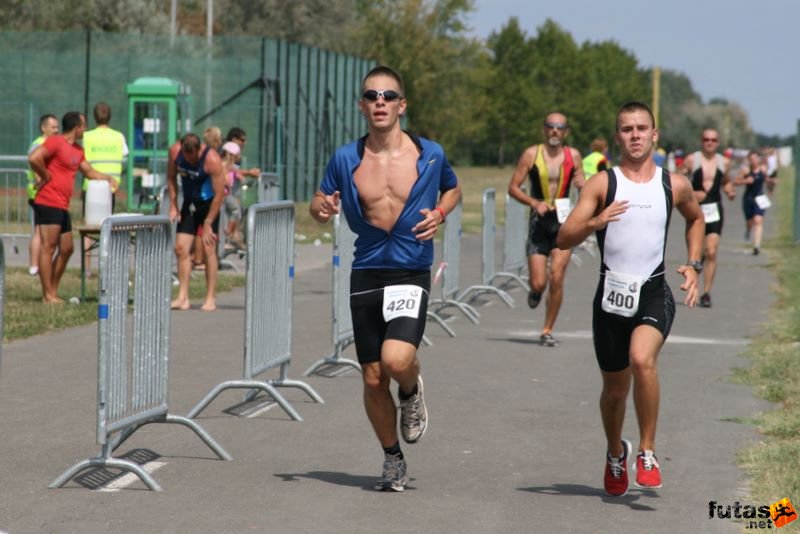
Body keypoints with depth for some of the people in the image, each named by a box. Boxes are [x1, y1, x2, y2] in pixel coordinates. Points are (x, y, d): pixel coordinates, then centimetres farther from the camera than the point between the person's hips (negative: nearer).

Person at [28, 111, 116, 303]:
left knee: (66, 249, 12)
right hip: (48, 203, -10)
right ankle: (47, 295, -8)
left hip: (62, 206, 10)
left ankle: (53, 292, 20)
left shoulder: (77, 150, 18)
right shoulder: (55, 142, -10)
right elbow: (33, 158, -23)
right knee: (49, 247, -8)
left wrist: (107, 178, 11)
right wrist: (46, 176, -12)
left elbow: (89, 171, 27)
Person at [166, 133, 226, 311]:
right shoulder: (175, 151, -13)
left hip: (209, 203, -5)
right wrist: (173, 206, 0)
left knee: (208, 249, -9)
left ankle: (211, 298, -2)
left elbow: (219, 193, -22)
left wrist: (208, 224, -20)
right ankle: (183, 298, -1)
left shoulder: (212, 160, -27)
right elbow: (171, 178, 6)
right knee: (181, 248, -4)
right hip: (189, 202, 5)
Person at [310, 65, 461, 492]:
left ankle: (412, 391, 12)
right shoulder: (346, 159, 1)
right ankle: (393, 460, 27)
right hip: (366, 275, 2)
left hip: (411, 275, -2)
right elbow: (319, 201, 12)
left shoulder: (430, 154, -1)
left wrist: (440, 213, -4)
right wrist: (322, 208, -12)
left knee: (396, 359, -26)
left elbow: (453, 188, 18)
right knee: (373, 379, 6)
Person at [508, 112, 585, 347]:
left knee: (556, 279, -9)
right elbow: (513, 187, -1)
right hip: (539, 222, -1)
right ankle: (535, 291, 35)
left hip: (564, 222, 1)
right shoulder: (532, 154, -1)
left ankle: (547, 331, 5)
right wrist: (534, 202, -16)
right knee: (538, 283, -5)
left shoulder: (573, 156, 4)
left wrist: (582, 185, -11)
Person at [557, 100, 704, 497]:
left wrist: (693, 264, 13)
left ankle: (647, 452, -15)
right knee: (615, 388, 12)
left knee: (642, 359, -30)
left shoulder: (675, 185, 4)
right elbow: (563, 239, -7)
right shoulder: (602, 184, -2)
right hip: (612, 295, 1)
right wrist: (594, 222, -26)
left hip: (654, 293, -1)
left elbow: (696, 219, 26)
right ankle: (615, 453, 42)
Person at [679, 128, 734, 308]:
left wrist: (730, 191, 1)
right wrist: (691, 193, -15)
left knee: (711, 252, -10)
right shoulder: (691, 160, -2)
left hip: (714, 210, 1)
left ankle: (706, 293, -6)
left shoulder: (724, 162, 6)